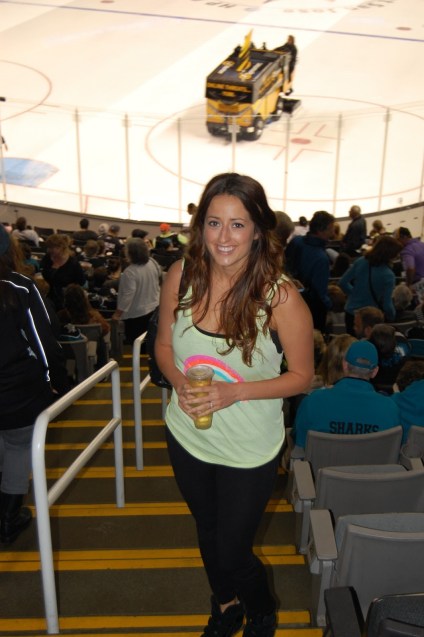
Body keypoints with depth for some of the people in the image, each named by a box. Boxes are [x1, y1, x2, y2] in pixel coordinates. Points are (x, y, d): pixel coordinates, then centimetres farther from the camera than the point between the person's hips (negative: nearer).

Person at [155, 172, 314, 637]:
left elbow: (301, 376, -14)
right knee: (208, 532, 26)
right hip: (187, 436, 4)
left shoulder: (280, 296, -23)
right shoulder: (181, 276, -13)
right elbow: (164, 345, 1)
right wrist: (179, 382, -20)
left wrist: (235, 392, -27)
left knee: (231, 551, 10)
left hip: (249, 450, -4)